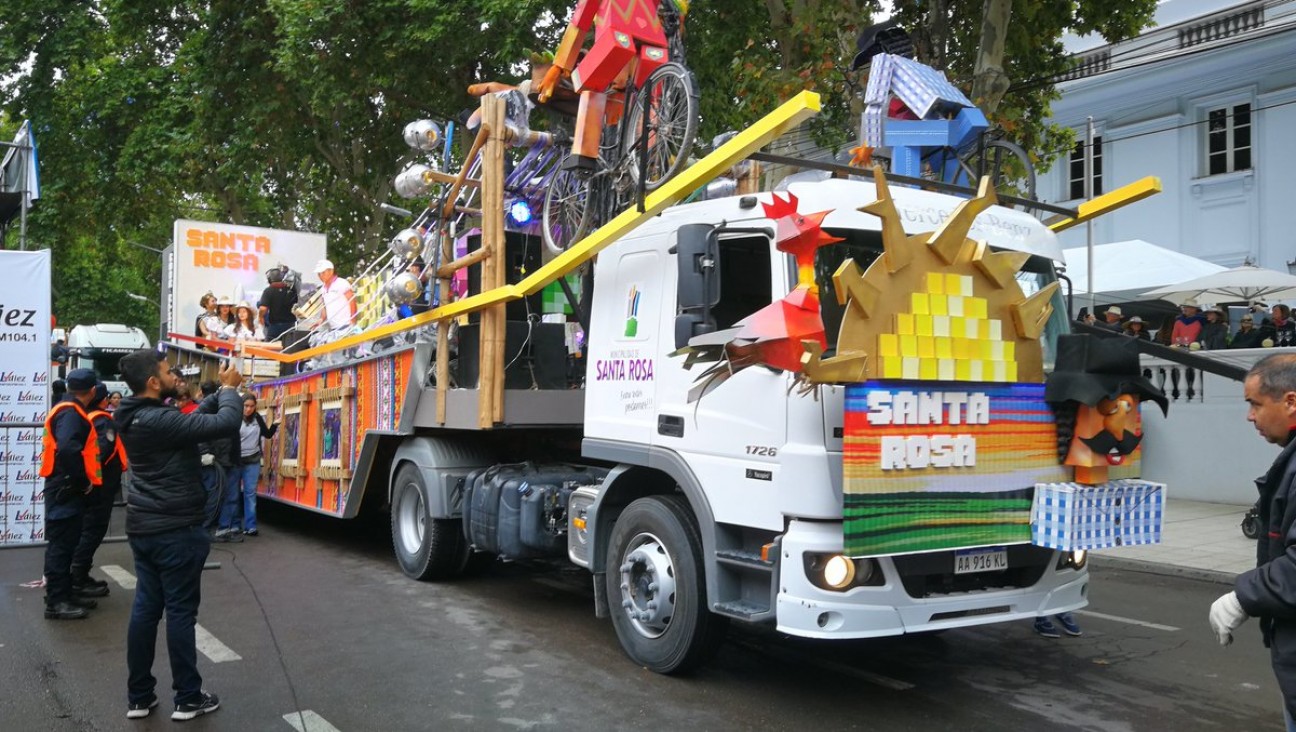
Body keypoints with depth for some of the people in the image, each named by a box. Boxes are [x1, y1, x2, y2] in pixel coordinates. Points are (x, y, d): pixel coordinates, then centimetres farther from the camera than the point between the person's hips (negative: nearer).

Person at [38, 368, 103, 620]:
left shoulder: (69, 411, 14)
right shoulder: (71, 413, -16)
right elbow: (68, 449, -30)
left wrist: (81, 481, 14)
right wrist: (83, 481, -20)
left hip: (67, 488, 10)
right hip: (65, 489, -10)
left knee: (66, 543, 14)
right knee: (61, 544, -5)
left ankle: (64, 594, 22)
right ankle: (56, 602, -1)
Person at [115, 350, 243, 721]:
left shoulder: (136, 417, 6)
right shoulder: (160, 421, -24)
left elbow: (198, 419, 16)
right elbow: (224, 424, -26)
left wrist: (222, 390, 10)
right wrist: (229, 389, -9)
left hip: (143, 528, 9)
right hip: (175, 530, -9)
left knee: (145, 608, 13)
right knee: (180, 611, 1)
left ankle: (138, 697, 21)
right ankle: (188, 698, 11)